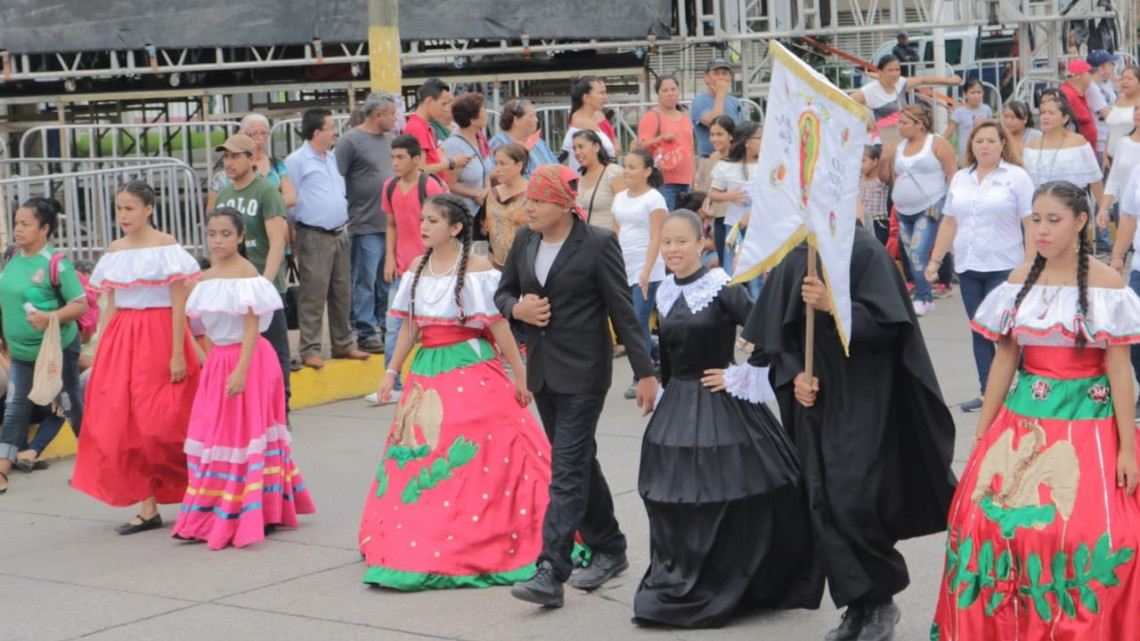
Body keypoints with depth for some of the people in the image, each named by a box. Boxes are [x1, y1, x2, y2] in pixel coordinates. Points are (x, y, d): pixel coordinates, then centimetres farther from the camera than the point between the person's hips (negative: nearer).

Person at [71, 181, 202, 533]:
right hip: (122, 339, 6)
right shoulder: (114, 251, 11)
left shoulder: (165, 245, -5)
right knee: (121, 422, 1)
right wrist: (100, 353, 9)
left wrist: (178, 353, -15)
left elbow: (179, 303, -9)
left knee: (158, 422, -5)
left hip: (158, 336, -6)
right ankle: (148, 507, 6)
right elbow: (110, 306, 14)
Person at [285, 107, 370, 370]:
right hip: (314, 237, -7)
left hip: (339, 234, 7)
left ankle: (344, 344, 21)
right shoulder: (297, 161, -8)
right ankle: (310, 350, -1)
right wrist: (293, 234, -10)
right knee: (313, 296, -6)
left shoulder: (333, 158, 16)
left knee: (342, 294, 12)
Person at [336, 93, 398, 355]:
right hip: (366, 226, -7)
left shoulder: (390, 139, 14)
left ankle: (388, 329, 19)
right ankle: (366, 333, 3)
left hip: (393, 225, 7)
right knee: (365, 283, -2)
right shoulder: (350, 141, -7)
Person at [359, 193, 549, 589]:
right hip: (427, 371, 6)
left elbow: (499, 326, -8)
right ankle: (411, 546, 16)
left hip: (472, 370, -6)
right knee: (418, 459, 6)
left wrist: (520, 376, -7)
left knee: (474, 461, -6)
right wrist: (393, 372, 12)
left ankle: (477, 548, 2)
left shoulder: (476, 269, -7)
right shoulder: (418, 268, 10)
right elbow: (409, 326, 14)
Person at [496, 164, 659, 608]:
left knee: (567, 469, -11)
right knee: (578, 462, 16)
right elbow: (503, 291, 19)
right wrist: (517, 308, -6)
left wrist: (645, 372, -9)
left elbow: (622, 311, -9)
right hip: (543, 370, 7)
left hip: (583, 372, -7)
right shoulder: (525, 240, 7)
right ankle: (609, 550, 31)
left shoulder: (598, 244, -11)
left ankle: (551, 573, -16)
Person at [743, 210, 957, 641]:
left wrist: (833, 306, -26)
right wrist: (793, 374, -5)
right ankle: (859, 603, 15)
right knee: (823, 505, 3)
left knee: (853, 501, -11)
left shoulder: (866, 252, -8)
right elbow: (778, 333, 12)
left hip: (862, 403, -6)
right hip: (815, 401, 6)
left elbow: (884, 322, -14)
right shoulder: (793, 261, 7)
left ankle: (880, 600, 8)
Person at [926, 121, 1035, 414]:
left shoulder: (1016, 177, -3)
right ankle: (986, 391, 13)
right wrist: (935, 259, 14)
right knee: (979, 331, 7)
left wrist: (1030, 266, -14)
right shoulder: (960, 178, 13)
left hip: (1004, 268, -5)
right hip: (968, 268, 5)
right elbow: (949, 222, 18)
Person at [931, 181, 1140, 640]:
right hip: (1023, 420, 4)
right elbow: (1004, 361, 9)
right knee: (988, 516, -3)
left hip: (1088, 422, -4)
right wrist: (981, 436, 8)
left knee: (1090, 532, -11)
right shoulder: (1021, 280, 5)